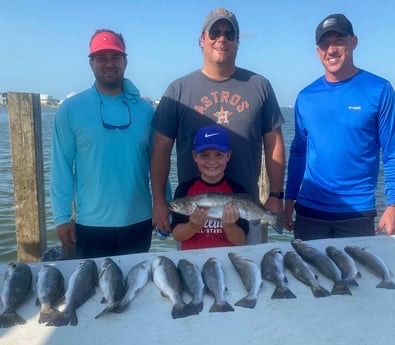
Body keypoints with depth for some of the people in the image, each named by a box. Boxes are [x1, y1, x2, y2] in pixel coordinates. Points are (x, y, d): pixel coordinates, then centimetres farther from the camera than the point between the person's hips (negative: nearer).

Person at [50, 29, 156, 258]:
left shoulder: (145, 109, 0)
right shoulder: (71, 109, -6)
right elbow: (62, 166, -5)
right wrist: (62, 217, -7)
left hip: (139, 221, 2)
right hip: (91, 224, -2)